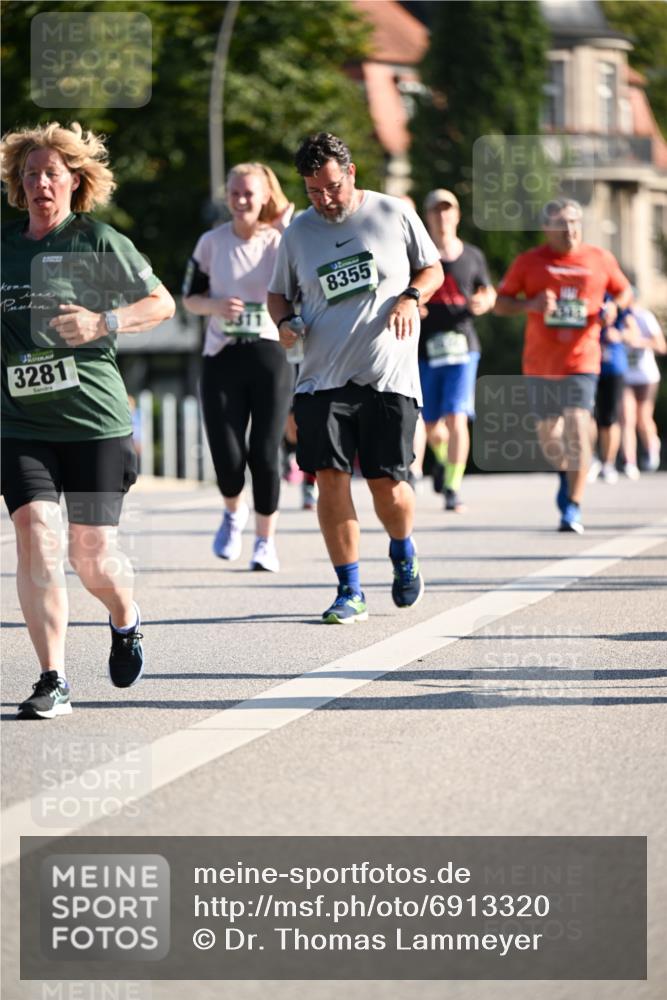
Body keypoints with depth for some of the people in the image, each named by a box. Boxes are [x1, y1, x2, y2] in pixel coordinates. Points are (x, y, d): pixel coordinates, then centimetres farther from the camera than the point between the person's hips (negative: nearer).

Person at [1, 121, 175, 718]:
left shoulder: (99, 242, -1)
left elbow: (162, 303, 3)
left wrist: (103, 323, -12)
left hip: (95, 421, -3)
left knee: (93, 554, 0)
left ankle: (125, 622, 36)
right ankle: (53, 681, -10)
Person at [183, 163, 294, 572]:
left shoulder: (284, 241, 0)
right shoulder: (212, 243, 4)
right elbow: (190, 297, 11)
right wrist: (216, 306, -10)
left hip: (271, 354, -1)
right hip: (222, 358, 1)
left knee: (265, 453, -6)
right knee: (227, 457, -5)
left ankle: (266, 540, 11)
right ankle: (234, 512, 28)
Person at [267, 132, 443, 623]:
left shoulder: (395, 214, 3)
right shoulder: (298, 232, 9)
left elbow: (433, 269, 12)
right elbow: (279, 293, 20)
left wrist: (410, 298, -8)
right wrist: (284, 321, -2)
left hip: (389, 377, -2)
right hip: (322, 378, 2)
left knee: (388, 484, -4)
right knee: (330, 476, -9)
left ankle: (404, 555, 30)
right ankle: (350, 592, -1)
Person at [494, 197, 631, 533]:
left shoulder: (600, 260, 4)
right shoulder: (529, 262, 1)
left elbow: (624, 291, 19)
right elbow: (500, 304, 3)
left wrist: (613, 307, -4)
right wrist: (531, 305, -16)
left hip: (581, 363, -1)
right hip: (540, 363, 1)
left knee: (577, 430, -16)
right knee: (548, 433, 10)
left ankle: (573, 508, -13)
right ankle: (564, 472, 44)